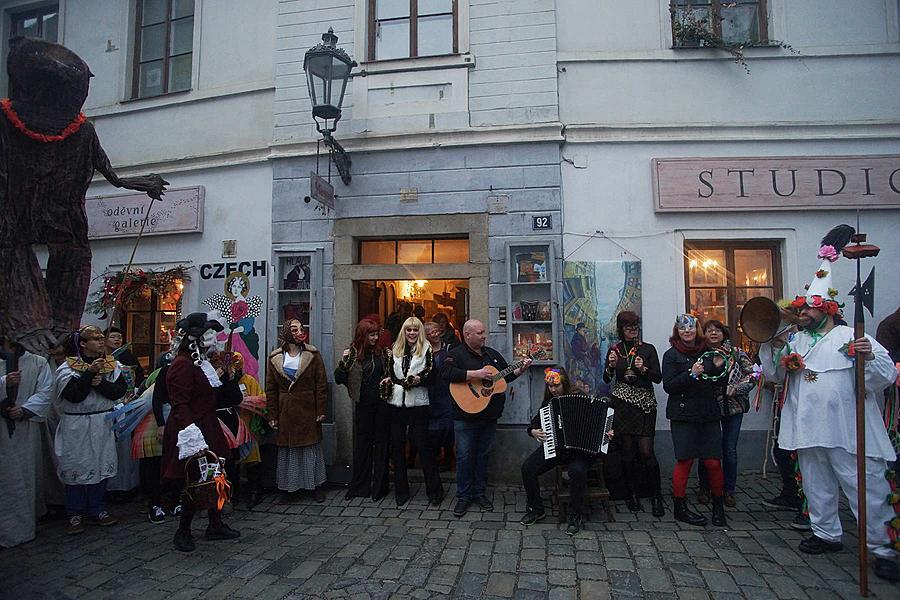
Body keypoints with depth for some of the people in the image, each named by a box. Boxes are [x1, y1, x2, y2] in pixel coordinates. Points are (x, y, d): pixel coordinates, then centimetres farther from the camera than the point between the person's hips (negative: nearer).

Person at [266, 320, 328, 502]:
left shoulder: (312, 355, -2)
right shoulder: (275, 358, 1)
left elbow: (321, 384, -2)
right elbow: (271, 389, 4)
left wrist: (321, 410, -6)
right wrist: (272, 415, 2)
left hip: (308, 410, -1)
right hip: (285, 412, 1)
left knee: (311, 447, 5)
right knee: (287, 449, 7)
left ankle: (316, 486, 17)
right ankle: (291, 485, 22)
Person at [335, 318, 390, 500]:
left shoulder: (383, 352, 3)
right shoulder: (353, 353, -1)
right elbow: (339, 379, -3)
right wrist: (343, 363, -19)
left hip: (382, 404, 1)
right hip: (363, 405, -1)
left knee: (381, 444, 7)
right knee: (361, 444, 7)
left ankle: (379, 486, 17)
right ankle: (359, 486, 20)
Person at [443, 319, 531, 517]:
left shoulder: (492, 354, 12)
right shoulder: (456, 354, -8)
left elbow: (506, 375, 20)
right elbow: (447, 373, -27)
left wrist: (521, 369, 3)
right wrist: (476, 374, -27)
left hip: (490, 416, 6)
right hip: (466, 417, -5)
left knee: (483, 455, 14)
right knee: (465, 457, 2)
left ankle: (480, 493, 26)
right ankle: (464, 497, 16)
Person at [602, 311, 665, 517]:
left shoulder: (648, 349, 3)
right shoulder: (614, 350, 7)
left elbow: (658, 378, -1)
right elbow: (606, 379, 7)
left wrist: (644, 369, -19)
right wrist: (611, 365, -12)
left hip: (644, 404, -1)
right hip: (622, 404, 1)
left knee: (646, 451, -7)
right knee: (628, 450, 3)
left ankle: (657, 496, 9)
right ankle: (632, 495, 16)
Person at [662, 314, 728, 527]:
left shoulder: (708, 352, 12)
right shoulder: (671, 355, 0)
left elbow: (719, 383, 18)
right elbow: (668, 386, -9)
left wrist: (718, 367, -1)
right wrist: (691, 375, -19)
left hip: (709, 414, 4)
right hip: (683, 415, -3)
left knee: (714, 462, 1)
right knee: (685, 461, -3)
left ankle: (718, 506, 21)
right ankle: (680, 507, 11)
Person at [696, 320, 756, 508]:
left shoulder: (736, 352, 0)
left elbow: (752, 374, -3)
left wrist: (733, 389, -13)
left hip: (733, 407, 1)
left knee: (730, 450, 5)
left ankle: (729, 490, 21)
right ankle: (705, 489, 22)